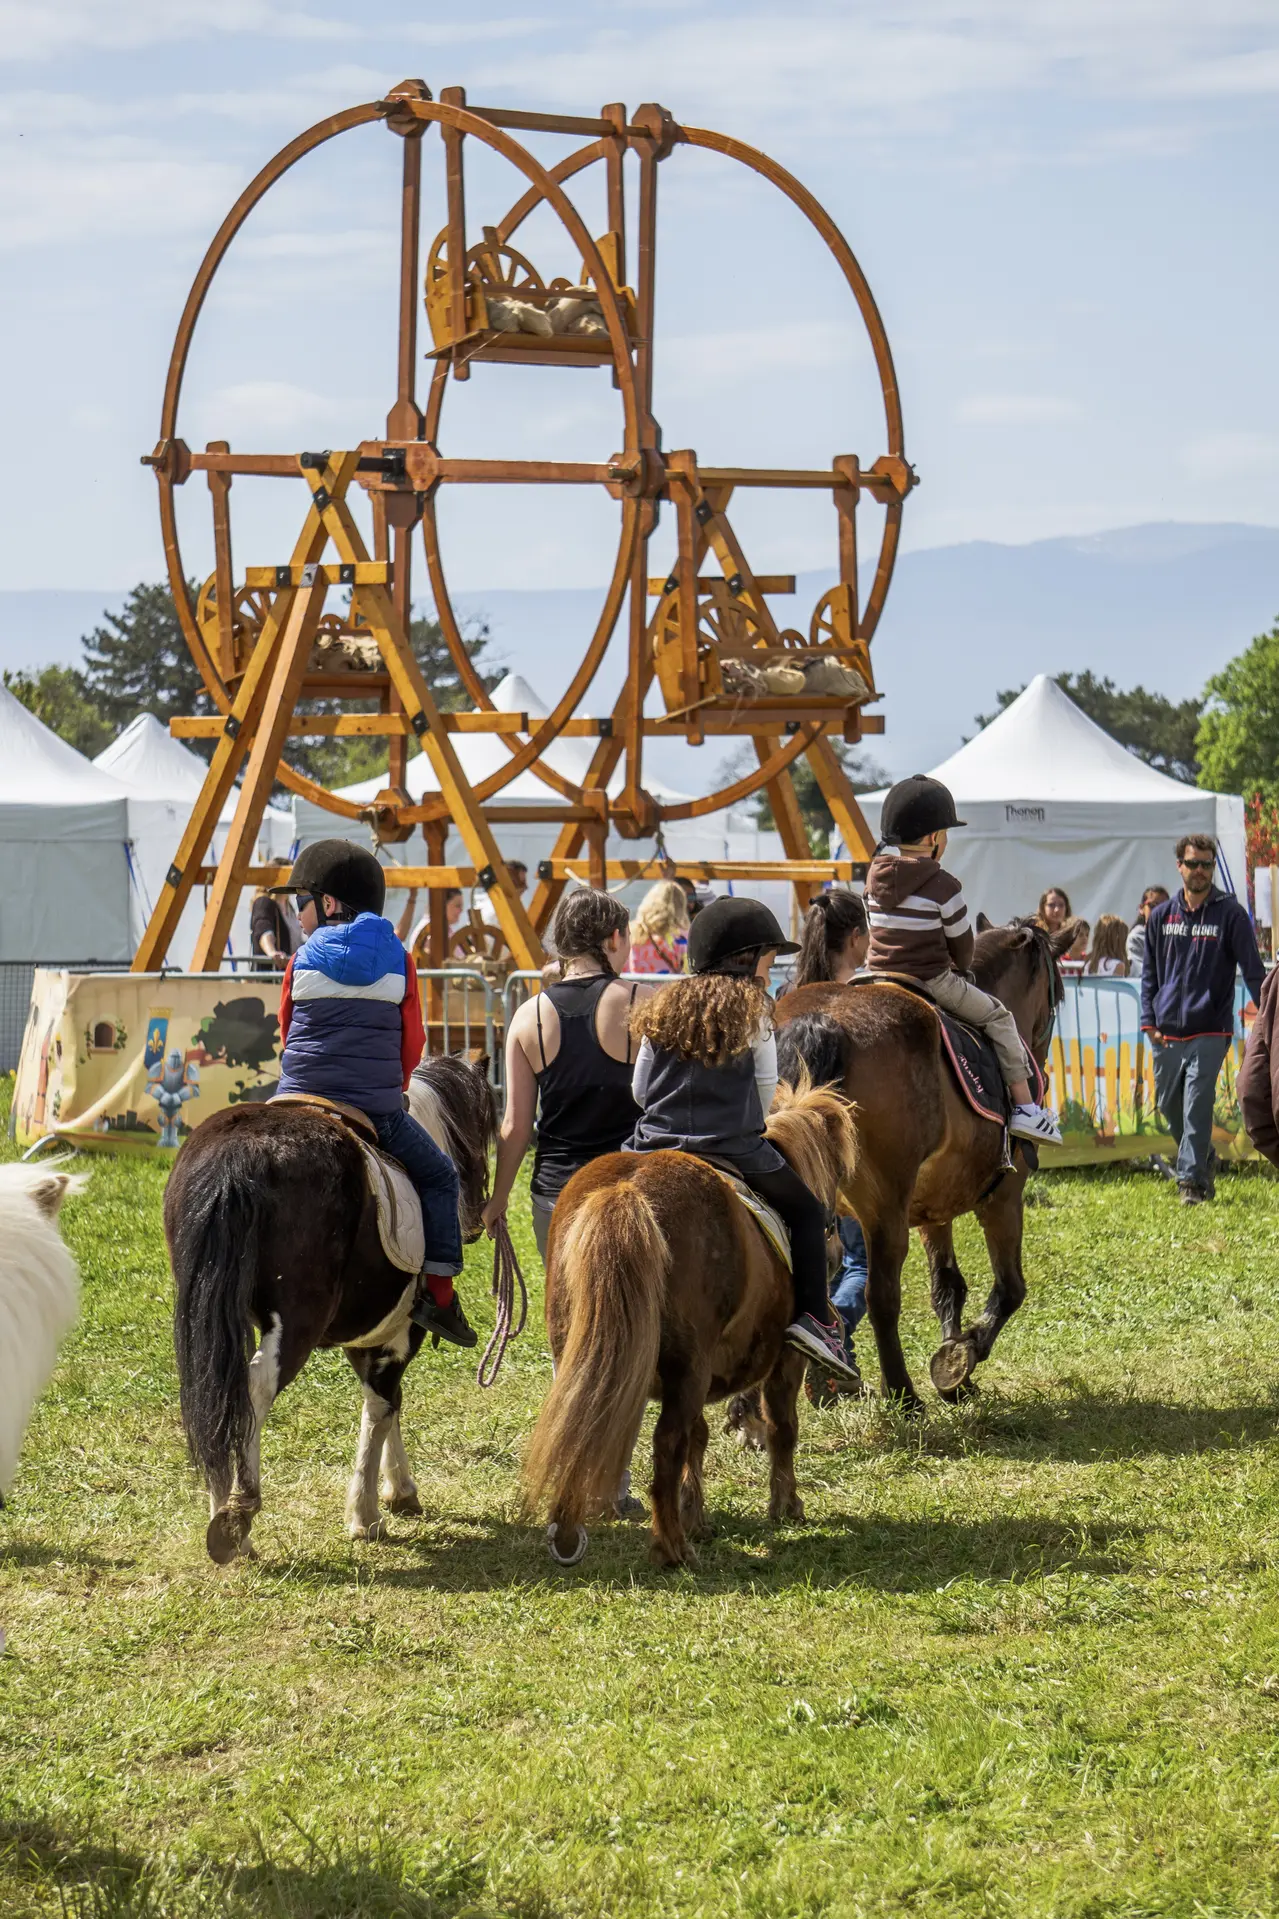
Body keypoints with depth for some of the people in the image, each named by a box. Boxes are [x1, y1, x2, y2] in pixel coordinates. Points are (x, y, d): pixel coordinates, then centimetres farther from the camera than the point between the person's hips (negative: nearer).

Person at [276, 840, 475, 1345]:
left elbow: (287, 1031, 13)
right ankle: (439, 1293, 6)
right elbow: (412, 1041, 9)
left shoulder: (303, 961, 4)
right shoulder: (397, 961, 5)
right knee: (438, 1176, 17)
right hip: (377, 1109, 0)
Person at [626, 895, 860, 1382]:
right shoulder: (753, 1009, -1)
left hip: (654, 1149, 3)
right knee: (806, 1210, 14)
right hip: (733, 1153, -3)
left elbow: (639, 1089, 10)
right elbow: (766, 1083, 0)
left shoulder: (663, 1009, 10)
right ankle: (811, 1316, 1)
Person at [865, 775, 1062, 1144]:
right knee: (999, 1018, 8)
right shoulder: (942, 885, -12)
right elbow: (961, 943, -5)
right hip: (931, 982, -6)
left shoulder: (874, 877, 6)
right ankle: (1024, 1106, 4)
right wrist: (959, 967, 20)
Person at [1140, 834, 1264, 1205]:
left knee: (1196, 1107, -12)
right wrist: (1149, 1021, 4)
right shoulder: (1161, 916, 9)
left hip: (1210, 1032, -5)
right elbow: (1149, 974, 14)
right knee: (1169, 1106, 12)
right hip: (1167, 1034, 5)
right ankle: (1203, 1162, 33)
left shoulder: (1229, 913, -2)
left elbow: (1252, 969, -3)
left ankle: (1191, 1179, -7)